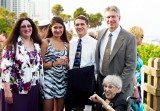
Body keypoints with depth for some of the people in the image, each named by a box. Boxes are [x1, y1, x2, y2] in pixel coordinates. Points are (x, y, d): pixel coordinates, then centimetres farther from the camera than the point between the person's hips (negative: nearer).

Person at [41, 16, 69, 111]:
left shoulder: (66, 44, 13)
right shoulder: (46, 42, 0)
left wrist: (66, 63, -1)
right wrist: (54, 63, -17)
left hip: (62, 81, 5)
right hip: (49, 80, -4)